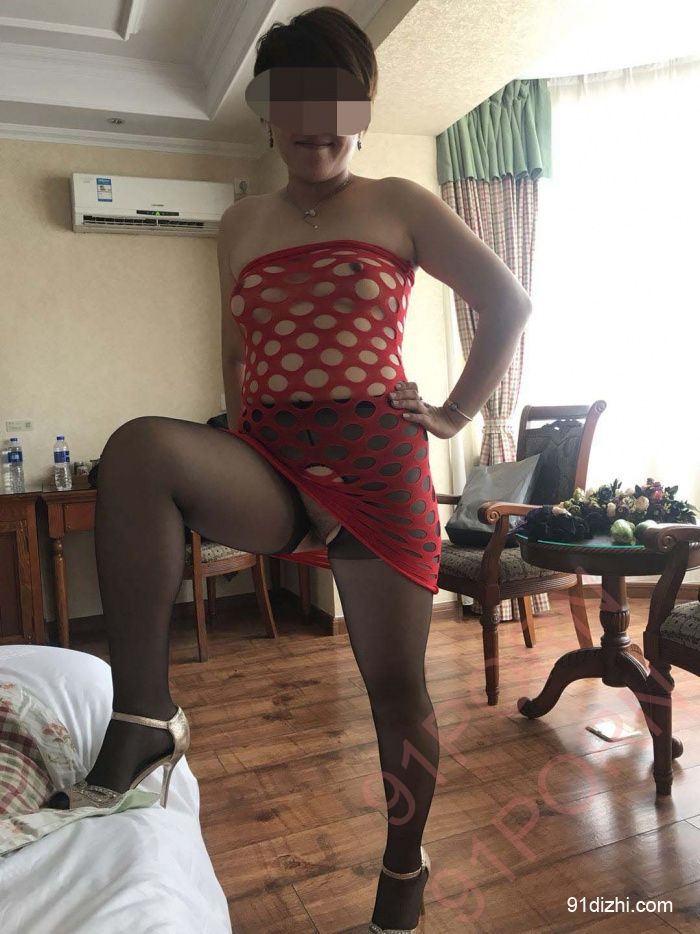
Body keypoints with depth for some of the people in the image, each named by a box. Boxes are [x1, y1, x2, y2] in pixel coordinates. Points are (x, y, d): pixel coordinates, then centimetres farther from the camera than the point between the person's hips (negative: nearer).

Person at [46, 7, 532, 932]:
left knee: (396, 683, 2)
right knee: (138, 449, -29)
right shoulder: (242, 224, 17)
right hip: (269, 465, 3)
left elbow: (509, 302, 9)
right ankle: (144, 714, -20)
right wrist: (228, 456, 16)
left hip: (377, 460, -2)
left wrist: (456, 414, 3)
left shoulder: (399, 206, 7)